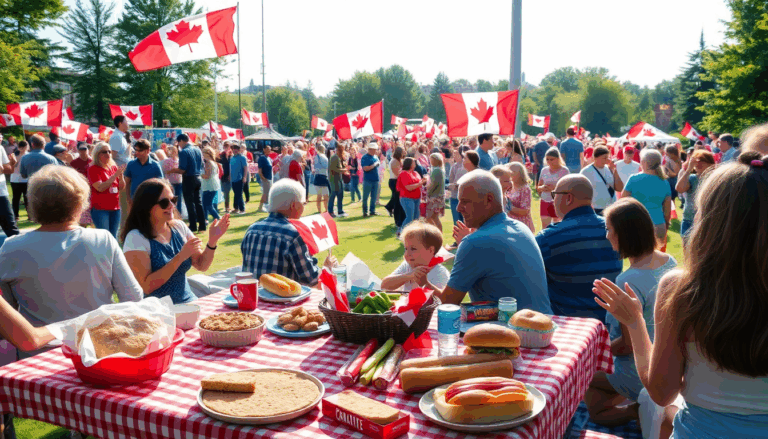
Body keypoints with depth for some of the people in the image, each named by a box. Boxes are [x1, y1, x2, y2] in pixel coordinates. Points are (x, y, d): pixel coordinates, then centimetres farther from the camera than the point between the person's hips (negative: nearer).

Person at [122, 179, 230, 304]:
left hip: (188, 302, 6)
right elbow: (146, 287, -17)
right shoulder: (136, 238, -10)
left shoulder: (179, 227, 7)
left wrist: (212, 241, -9)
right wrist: (180, 257, -20)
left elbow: (201, 265, 9)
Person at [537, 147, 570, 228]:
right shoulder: (544, 170, 7)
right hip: (545, 202, 3)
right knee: (544, 228, 1)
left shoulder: (564, 171, -5)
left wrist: (555, 188, -23)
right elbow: (538, 187, 13)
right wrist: (542, 188, -11)